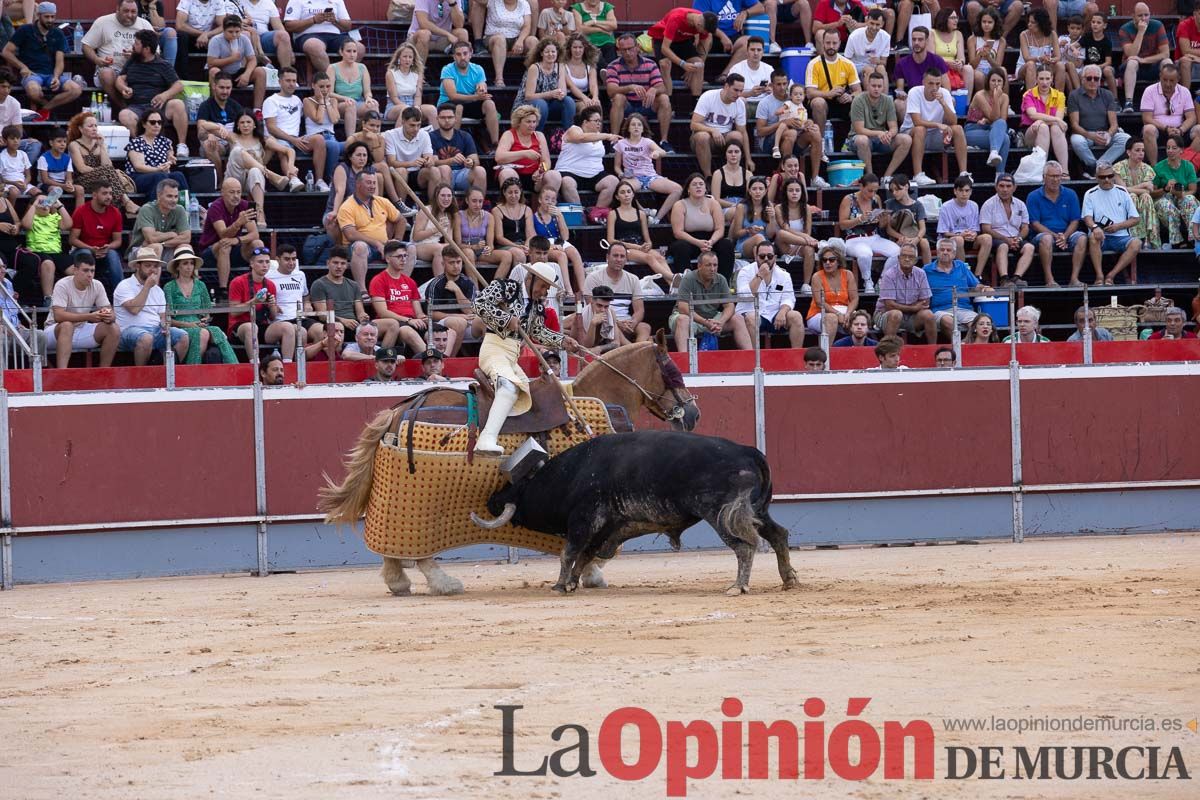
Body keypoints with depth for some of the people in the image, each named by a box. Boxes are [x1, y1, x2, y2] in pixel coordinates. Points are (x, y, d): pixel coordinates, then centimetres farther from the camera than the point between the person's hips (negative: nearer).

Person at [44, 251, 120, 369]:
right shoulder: (63, 285, -18)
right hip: (55, 331, -5)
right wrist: (89, 317, -37)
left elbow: (111, 314, -2)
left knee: (114, 330, -15)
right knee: (67, 326, -38)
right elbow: (58, 316, -30)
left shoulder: (97, 286, -2)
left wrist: (109, 317, -30)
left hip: (81, 331, 5)